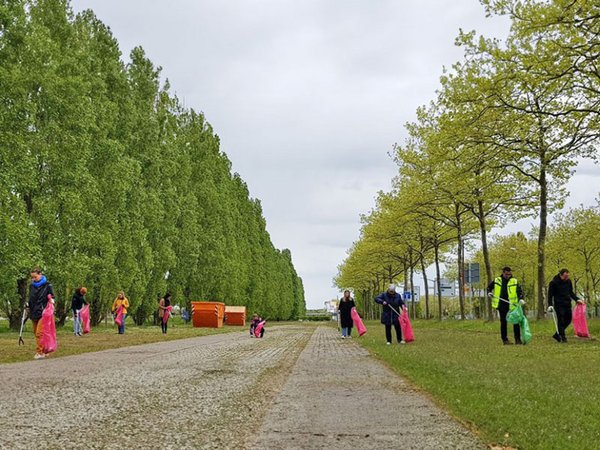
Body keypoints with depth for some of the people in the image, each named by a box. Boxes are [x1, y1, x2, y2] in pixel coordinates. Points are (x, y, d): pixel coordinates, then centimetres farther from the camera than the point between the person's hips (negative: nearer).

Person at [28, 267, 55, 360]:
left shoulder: (47, 285, -4)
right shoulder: (32, 286, 12)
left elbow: (52, 297, 1)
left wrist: (51, 300, -19)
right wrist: (28, 304, 7)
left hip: (43, 313, -6)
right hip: (33, 313, 6)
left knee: (39, 333, -14)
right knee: (36, 332, 10)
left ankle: (40, 352, -11)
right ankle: (42, 350, 21)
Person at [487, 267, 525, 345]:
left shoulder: (514, 281, 2)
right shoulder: (497, 280, 6)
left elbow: (519, 291, -8)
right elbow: (489, 287, 20)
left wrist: (521, 299, -25)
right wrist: (489, 292, 0)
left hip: (512, 306, -1)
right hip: (502, 306, 1)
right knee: (503, 322, 7)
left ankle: (517, 339, 6)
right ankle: (505, 339, 14)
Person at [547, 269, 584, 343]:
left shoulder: (569, 281, 6)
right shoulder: (554, 282, -10)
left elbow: (571, 292, 19)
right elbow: (550, 294, -7)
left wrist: (577, 299, 6)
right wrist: (550, 305, -15)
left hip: (567, 304, 6)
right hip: (559, 304, -6)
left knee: (568, 319, 9)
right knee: (561, 321, -7)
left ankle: (557, 335, 20)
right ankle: (562, 337, -1)